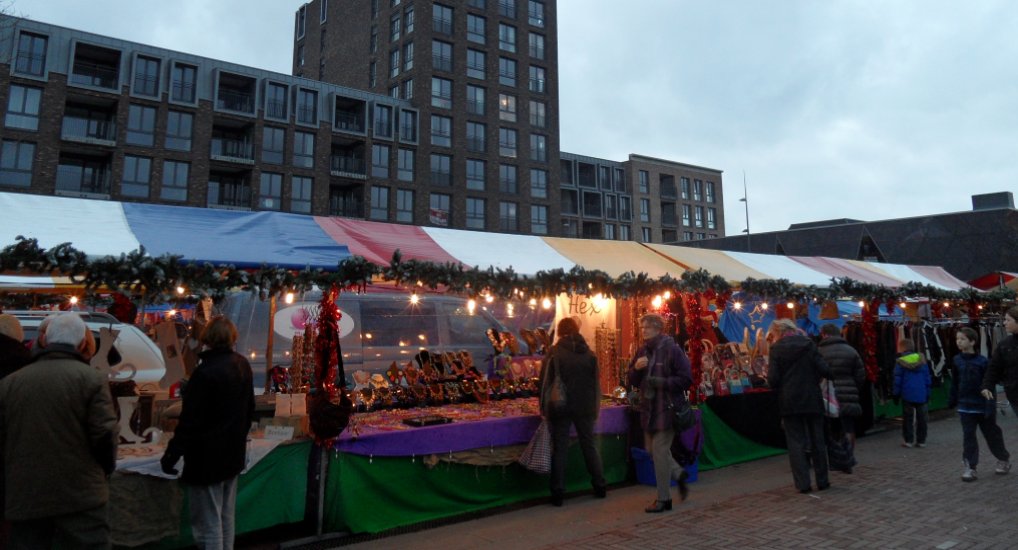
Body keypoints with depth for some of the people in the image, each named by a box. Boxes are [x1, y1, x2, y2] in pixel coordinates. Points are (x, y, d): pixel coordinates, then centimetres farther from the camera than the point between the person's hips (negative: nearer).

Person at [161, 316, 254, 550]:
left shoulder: (205, 372, -21)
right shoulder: (243, 365, 4)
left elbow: (190, 421, -21)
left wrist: (172, 455, -10)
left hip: (207, 458, -8)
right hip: (233, 453, 8)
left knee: (208, 524, 2)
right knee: (226, 517, 19)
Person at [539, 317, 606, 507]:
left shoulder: (555, 353, -7)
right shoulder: (589, 353, 3)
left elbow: (545, 381, -6)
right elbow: (596, 382, 8)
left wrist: (545, 407, 2)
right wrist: (595, 407, 14)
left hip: (561, 407, -3)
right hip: (585, 407, 3)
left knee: (560, 448, 4)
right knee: (589, 445, 15)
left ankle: (558, 493, 6)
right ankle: (600, 486, 22)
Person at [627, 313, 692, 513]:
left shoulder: (672, 349, -11)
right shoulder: (643, 351, 9)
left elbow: (686, 380, -13)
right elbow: (633, 381, 12)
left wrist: (661, 382, -23)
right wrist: (636, 368, -8)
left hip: (667, 408, -7)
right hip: (649, 408, 7)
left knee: (659, 451, -6)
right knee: (652, 449, 13)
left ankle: (664, 498, 7)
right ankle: (678, 473, 37)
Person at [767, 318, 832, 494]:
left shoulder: (776, 349, -6)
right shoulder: (809, 345, 0)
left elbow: (772, 380, -11)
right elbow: (825, 370, -7)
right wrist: (812, 378, 13)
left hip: (789, 402, -2)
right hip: (812, 400, 2)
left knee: (796, 442, 4)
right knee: (817, 441, 13)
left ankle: (803, 483, 4)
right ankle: (822, 480, 20)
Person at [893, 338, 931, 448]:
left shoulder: (900, 362, -7)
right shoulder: (921, 360, 3)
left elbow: (897, 380, -5)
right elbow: (927, 379, 7)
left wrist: (896, 394, 4)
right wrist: (927, 393, 14)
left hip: (907, 395, -3)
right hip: (921, 395, 3)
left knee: (908, 418, 5)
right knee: (922, 418, 11)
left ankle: (908, 440, 6)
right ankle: (921, 440, 15)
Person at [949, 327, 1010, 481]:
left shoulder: (982, 362, -13)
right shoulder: (957, 360, 0)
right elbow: (955, 383, 9)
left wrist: (990, 405, -16)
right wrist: (952, 400, 12)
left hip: (982, 406, -3)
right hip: (966, 406, 3)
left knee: (992, 434, 14)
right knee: (968, 436, 1)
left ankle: (1004, 458, 38)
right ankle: (970, 467, 6)